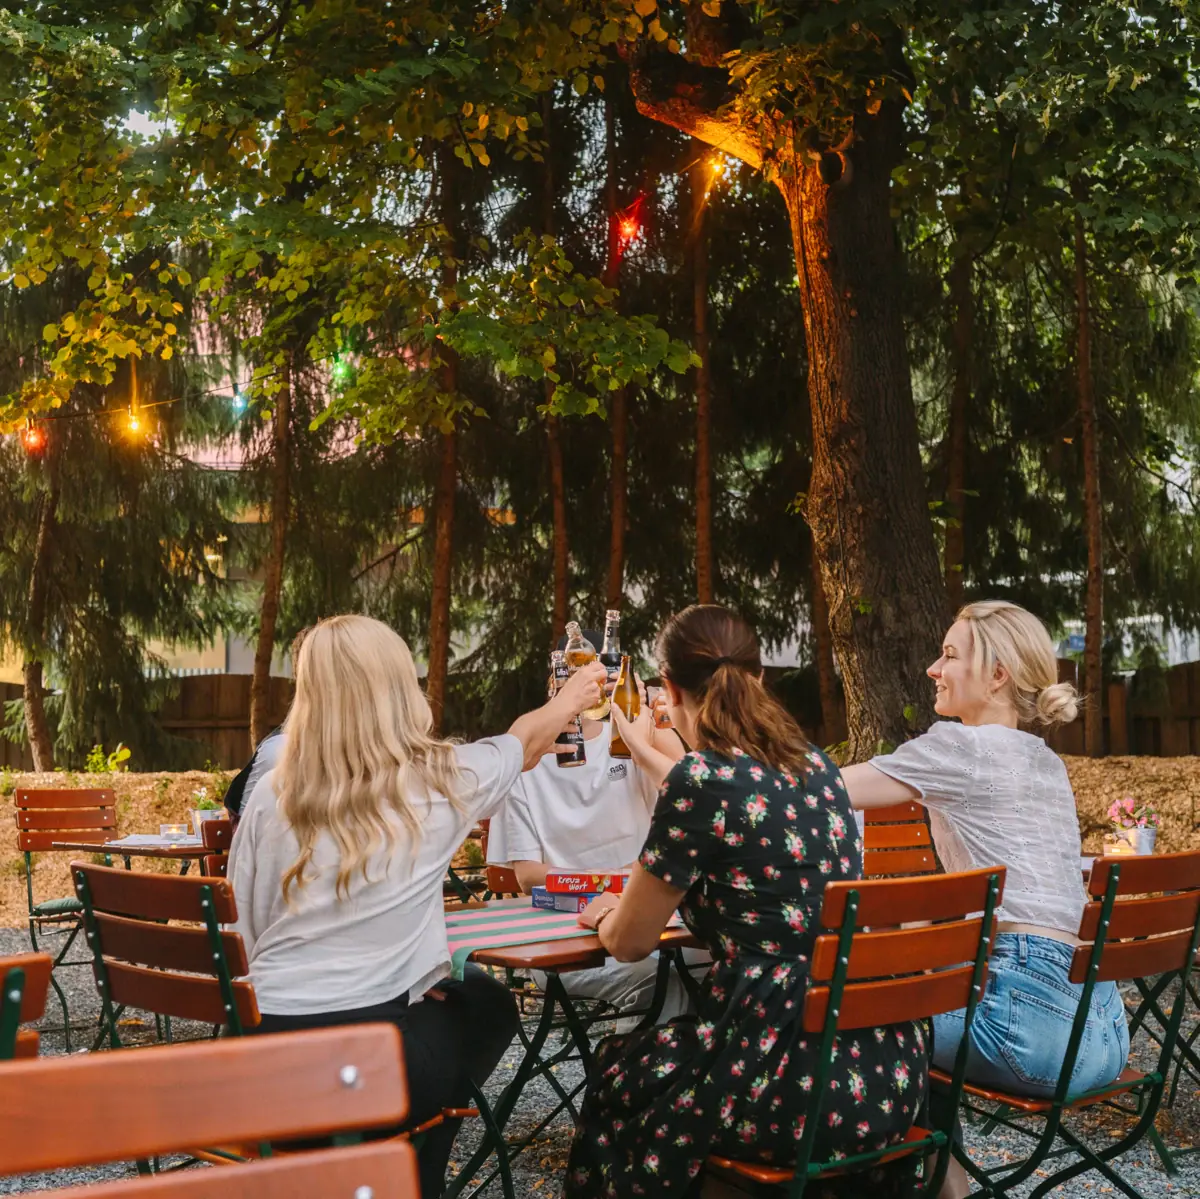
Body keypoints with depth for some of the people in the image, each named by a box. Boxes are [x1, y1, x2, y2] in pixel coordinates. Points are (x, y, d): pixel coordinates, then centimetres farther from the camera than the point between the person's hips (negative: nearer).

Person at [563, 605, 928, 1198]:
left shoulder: (702, 780, -14)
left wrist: (606, 914, 22)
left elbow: (629, 943, -2)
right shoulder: (817, 766, 8)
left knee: (616, 1070, 22)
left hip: (804, 1082, -7)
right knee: (655, 1054, 30)